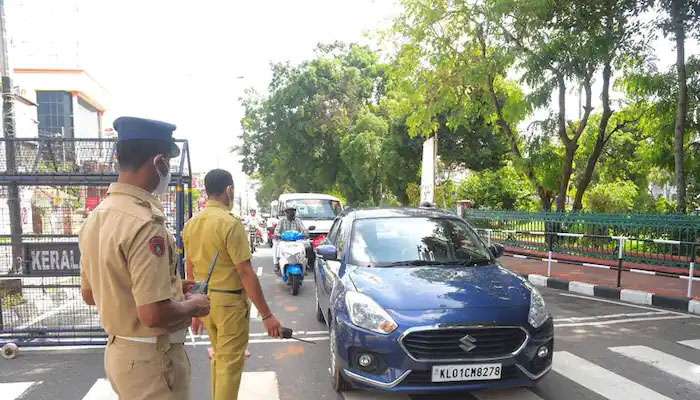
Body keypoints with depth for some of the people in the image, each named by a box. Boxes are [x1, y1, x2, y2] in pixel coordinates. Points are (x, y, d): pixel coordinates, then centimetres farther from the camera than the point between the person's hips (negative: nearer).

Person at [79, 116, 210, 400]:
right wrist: (193, 306, -10)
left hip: (118, 351, 9)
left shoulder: (96, 217, 3)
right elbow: (154, 314, -29)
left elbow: (89, 294, 12)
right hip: (151, 358, -8)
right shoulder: (145, 223, -26)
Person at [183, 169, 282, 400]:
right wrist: (267, 315, -16)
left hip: (204, 301, 8)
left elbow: (190, 272, 10)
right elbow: (245, 273, -21)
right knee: (230, 364, 5)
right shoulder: (230, 223, -19)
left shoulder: (191, 224, 4)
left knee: (219, 358, 24)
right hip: (229, 302, -8)